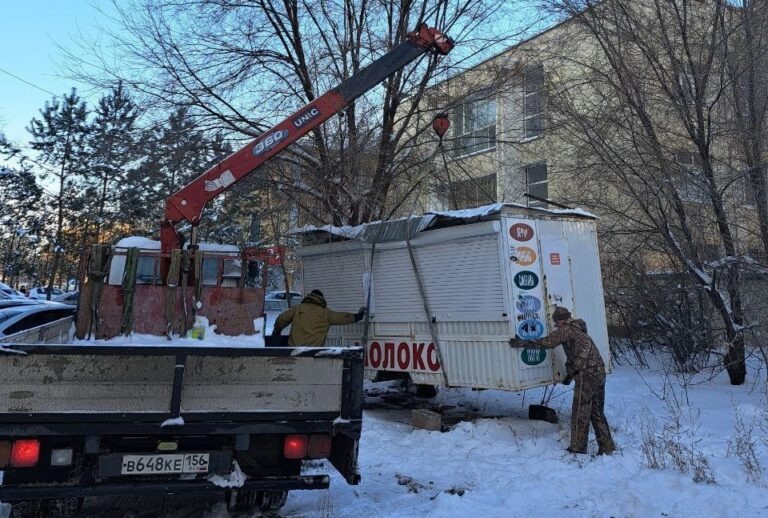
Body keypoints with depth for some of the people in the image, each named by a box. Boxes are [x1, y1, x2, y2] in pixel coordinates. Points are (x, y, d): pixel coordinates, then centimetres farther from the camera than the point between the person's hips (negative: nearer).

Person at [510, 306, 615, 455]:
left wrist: (523, 343, -12)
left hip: (587, 374, -9)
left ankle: (577, 449, 4)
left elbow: (548, 342, -16)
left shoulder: (566, 329, -5)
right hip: (599, 372, 9)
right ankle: (607, 447, 20)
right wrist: (570, 373, 35)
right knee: (597, 412, 17)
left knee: (580, 413, -1)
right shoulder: (579, 330, 24)